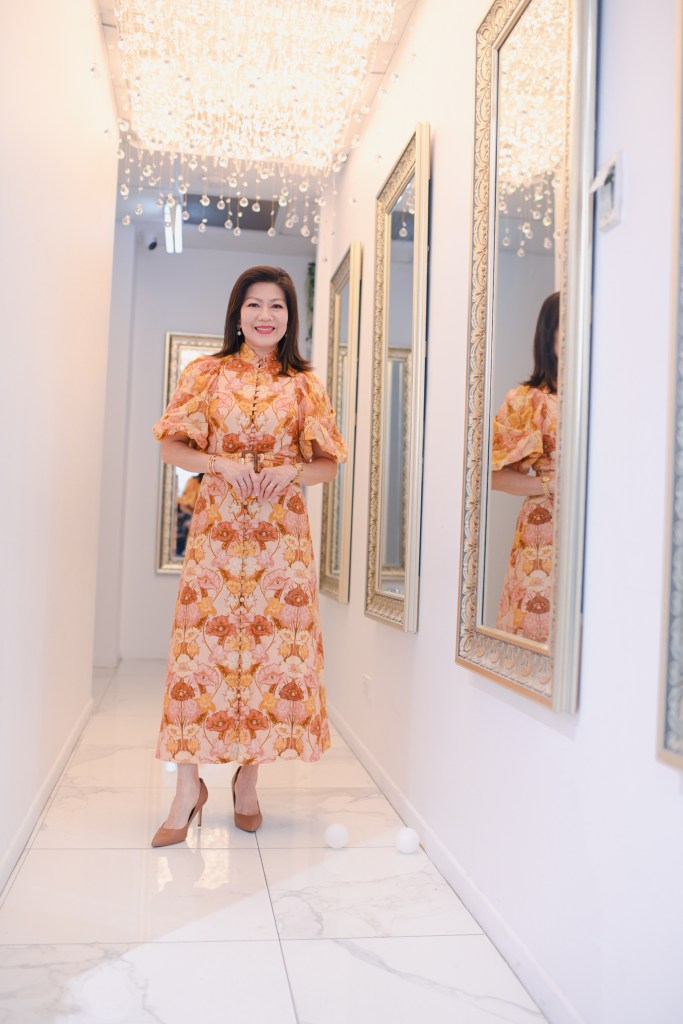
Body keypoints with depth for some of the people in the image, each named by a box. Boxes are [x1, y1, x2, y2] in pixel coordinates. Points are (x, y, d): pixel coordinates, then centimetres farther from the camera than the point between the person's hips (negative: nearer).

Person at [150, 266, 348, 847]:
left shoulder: (305, 385, 9)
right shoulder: (208, 374, 8)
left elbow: (328, 465, 10)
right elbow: (171, 447, 6)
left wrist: (292, 472, -10)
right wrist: (220, 464, -11)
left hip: (281, 532, 1)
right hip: (217, 526, 0)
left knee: (274, 646, 0)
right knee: (202, 646, -4)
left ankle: (248, 778, 17)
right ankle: (189, 786, 7)